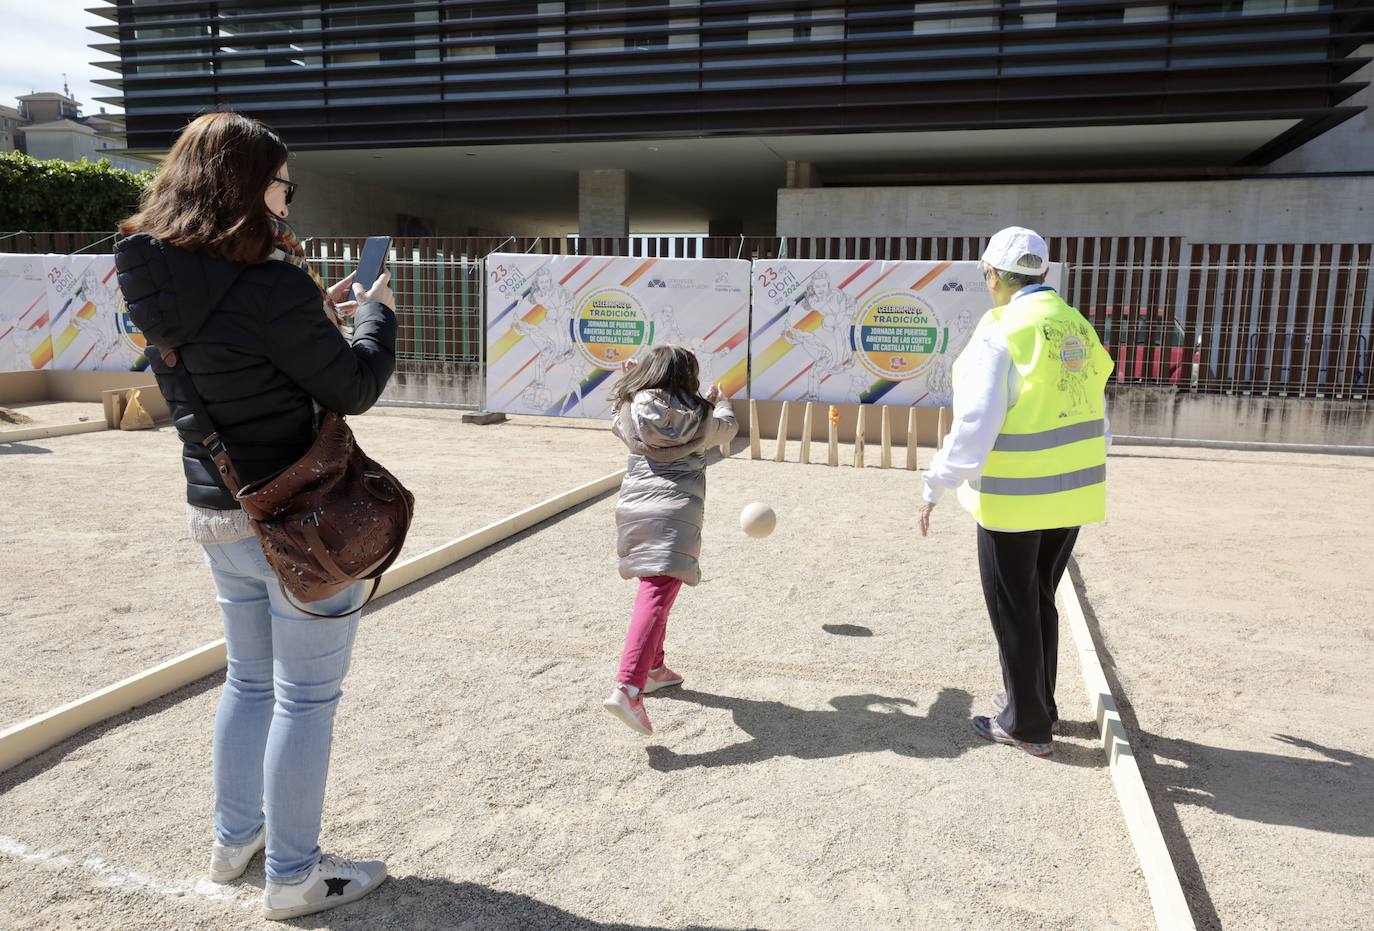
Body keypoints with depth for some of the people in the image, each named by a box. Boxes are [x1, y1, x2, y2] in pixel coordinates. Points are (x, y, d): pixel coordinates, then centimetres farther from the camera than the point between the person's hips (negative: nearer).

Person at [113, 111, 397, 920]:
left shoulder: (157, 283, 3)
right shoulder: (268, 285, -22)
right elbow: (355, 390, -13)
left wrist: (317, 318, 12)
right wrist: (376, 314, 3)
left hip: (216, 514, 8)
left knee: (250, 679, 24)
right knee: (306, 696, 6)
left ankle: (234, 840, 39)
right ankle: (294, 877, 20)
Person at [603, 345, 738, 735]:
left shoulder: (631, 411, 10)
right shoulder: (698, 415, 6)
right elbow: (727, 428, 27)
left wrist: (633, 381, 40)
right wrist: (721, 402, 48)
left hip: (633, 507, 5)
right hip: (674, 513, -5)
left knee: (652, 589, 25)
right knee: (657, 597, -14)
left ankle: (653, 669, 37)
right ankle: (628, 689, -27)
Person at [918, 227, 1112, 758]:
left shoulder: (1001, 332, -16)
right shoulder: (1078, 329, 5)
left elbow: (976, 423, -20)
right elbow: (1095, 413, 11)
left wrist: (936, 486, -13)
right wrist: (1093, 474, 23)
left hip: (1015, 498, -7)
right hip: (1072, 493, 7)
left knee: (1013, 611, 8)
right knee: (1041, 601, 21)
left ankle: (1028, 725, 20)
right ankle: (1037, 706, 35)